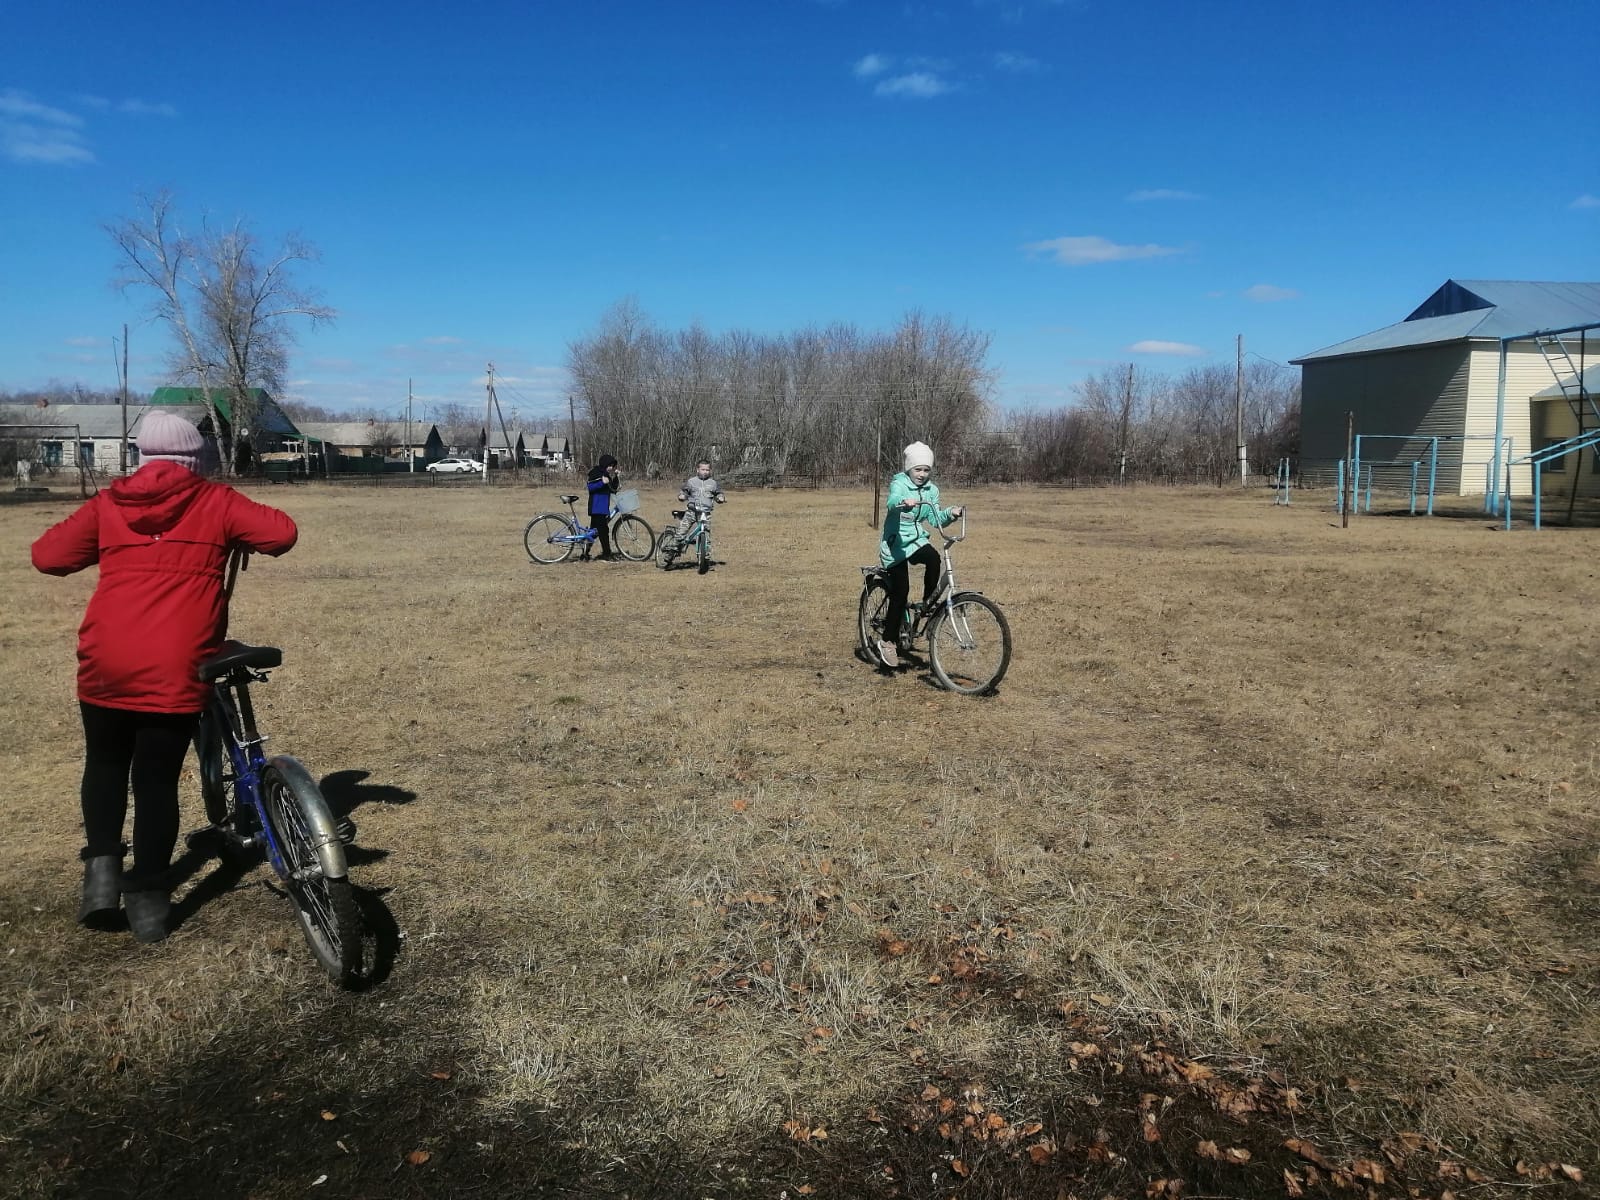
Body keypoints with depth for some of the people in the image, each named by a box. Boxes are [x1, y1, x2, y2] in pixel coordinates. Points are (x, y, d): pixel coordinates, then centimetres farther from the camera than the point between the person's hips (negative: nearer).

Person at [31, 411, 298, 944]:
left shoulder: (108, 503, 9)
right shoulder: (213, 501, 3)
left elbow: (47, 554, 8)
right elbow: (283, 532, -4)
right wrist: (237, 537, 18)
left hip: (106, 666, 2)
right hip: (176, 671, -2)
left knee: (105, 763, 24)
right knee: (158, 779, 10)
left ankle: (103, 865, 10)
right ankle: (149, 897, 15)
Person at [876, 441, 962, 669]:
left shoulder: (931, 490, 6)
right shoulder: (899, 484, -12)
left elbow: (935, 519, 4)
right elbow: (892, 501, -34)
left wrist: (950, 514, -17)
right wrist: (904, 502, -58)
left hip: (917, 540, 5)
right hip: (895, 544, -4)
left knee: (933, 557, -31)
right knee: (900, 593, -7)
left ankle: (929, 603, -11)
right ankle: (888, 641, 7)